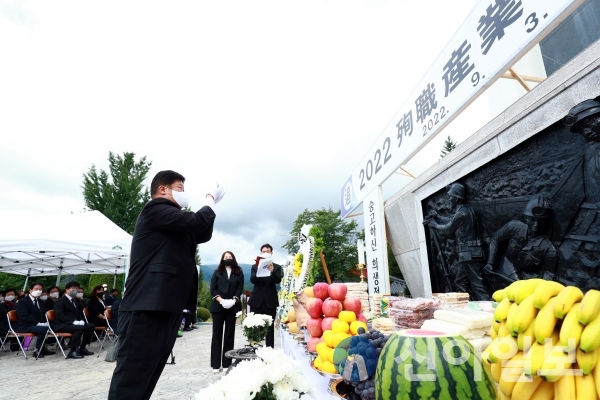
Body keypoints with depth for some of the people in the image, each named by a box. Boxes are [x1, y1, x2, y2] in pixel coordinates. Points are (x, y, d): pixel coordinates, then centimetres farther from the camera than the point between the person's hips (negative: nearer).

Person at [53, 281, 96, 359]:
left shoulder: (76, 301, 18)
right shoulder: (60, 301, -7)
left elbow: (80, 313, 20)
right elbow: (60, 316, -19)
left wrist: (81, 321, -2)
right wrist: (74, 321, -27)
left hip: (75, 324, 8)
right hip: (61, 325, -8)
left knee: (91, 326, -10)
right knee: (79, 328, -33)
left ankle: (82, 348, 1)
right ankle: (72, 351, -23)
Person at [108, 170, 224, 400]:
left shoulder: (175, 224, 23)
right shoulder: (155, 210, -7)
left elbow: (203, 233, 27)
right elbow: (196, 222, -19)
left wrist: (211, 203, 16)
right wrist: (210, 200, 0)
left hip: (167, 308, 10)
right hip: (147, 308, -10)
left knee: (145, 379, 14)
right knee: (131, 379, -5)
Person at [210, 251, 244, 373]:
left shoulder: (239, 273, 7)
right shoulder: (217, 272, 7)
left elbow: (240, 288, 0)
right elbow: (212, 289, 0)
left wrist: (233, 300, -15)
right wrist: (221, 300, -14)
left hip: (232, 307, 0)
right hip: (218, 306, 0)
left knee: (229, 333, 6)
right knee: (217, 333, 3)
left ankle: (227, 363, 15)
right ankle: (215, 364, 11)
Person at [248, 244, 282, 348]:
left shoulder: (277, 267, 4)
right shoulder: (255, 266, 7)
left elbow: (278, 280, -12)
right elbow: (252, 280, -9)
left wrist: (272, 271, -33)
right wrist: (259, 270, -29)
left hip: (270, 301, -1)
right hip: (256, 301, 1)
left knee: (270, 328, 4)